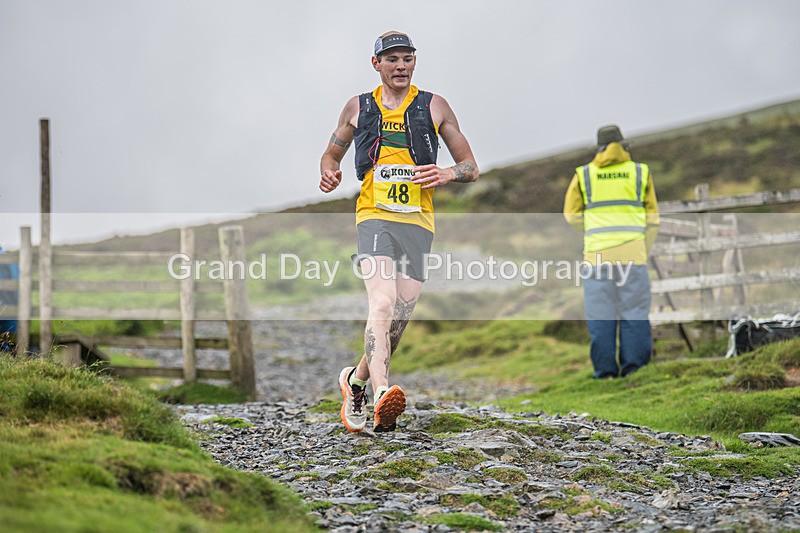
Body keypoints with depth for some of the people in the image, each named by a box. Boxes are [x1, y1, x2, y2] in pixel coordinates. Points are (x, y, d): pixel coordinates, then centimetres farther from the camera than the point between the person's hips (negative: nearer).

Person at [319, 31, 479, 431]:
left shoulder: (434, 107, 11)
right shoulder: (358, 108, 12)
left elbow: (471, 167, 13)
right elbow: (331, 153, 25)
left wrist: (447, 174, -10)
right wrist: (330, 172, 1)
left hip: (418, 221, 2)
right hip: (374, 217, -2)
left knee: (400, 316, 0)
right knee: (382, 301, -25)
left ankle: (357, 380, 26)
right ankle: (381, 391, -41)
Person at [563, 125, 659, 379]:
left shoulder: (584, 174, 7)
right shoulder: (641, 172, 8)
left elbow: (572, 214, 7)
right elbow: (652, 219, 9)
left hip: (597, 253, 0)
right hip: (632, 253, 0)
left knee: (600, 313, 2)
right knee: (634, 312, 3)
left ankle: (605, 369, -1)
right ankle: (634, 366, -2)